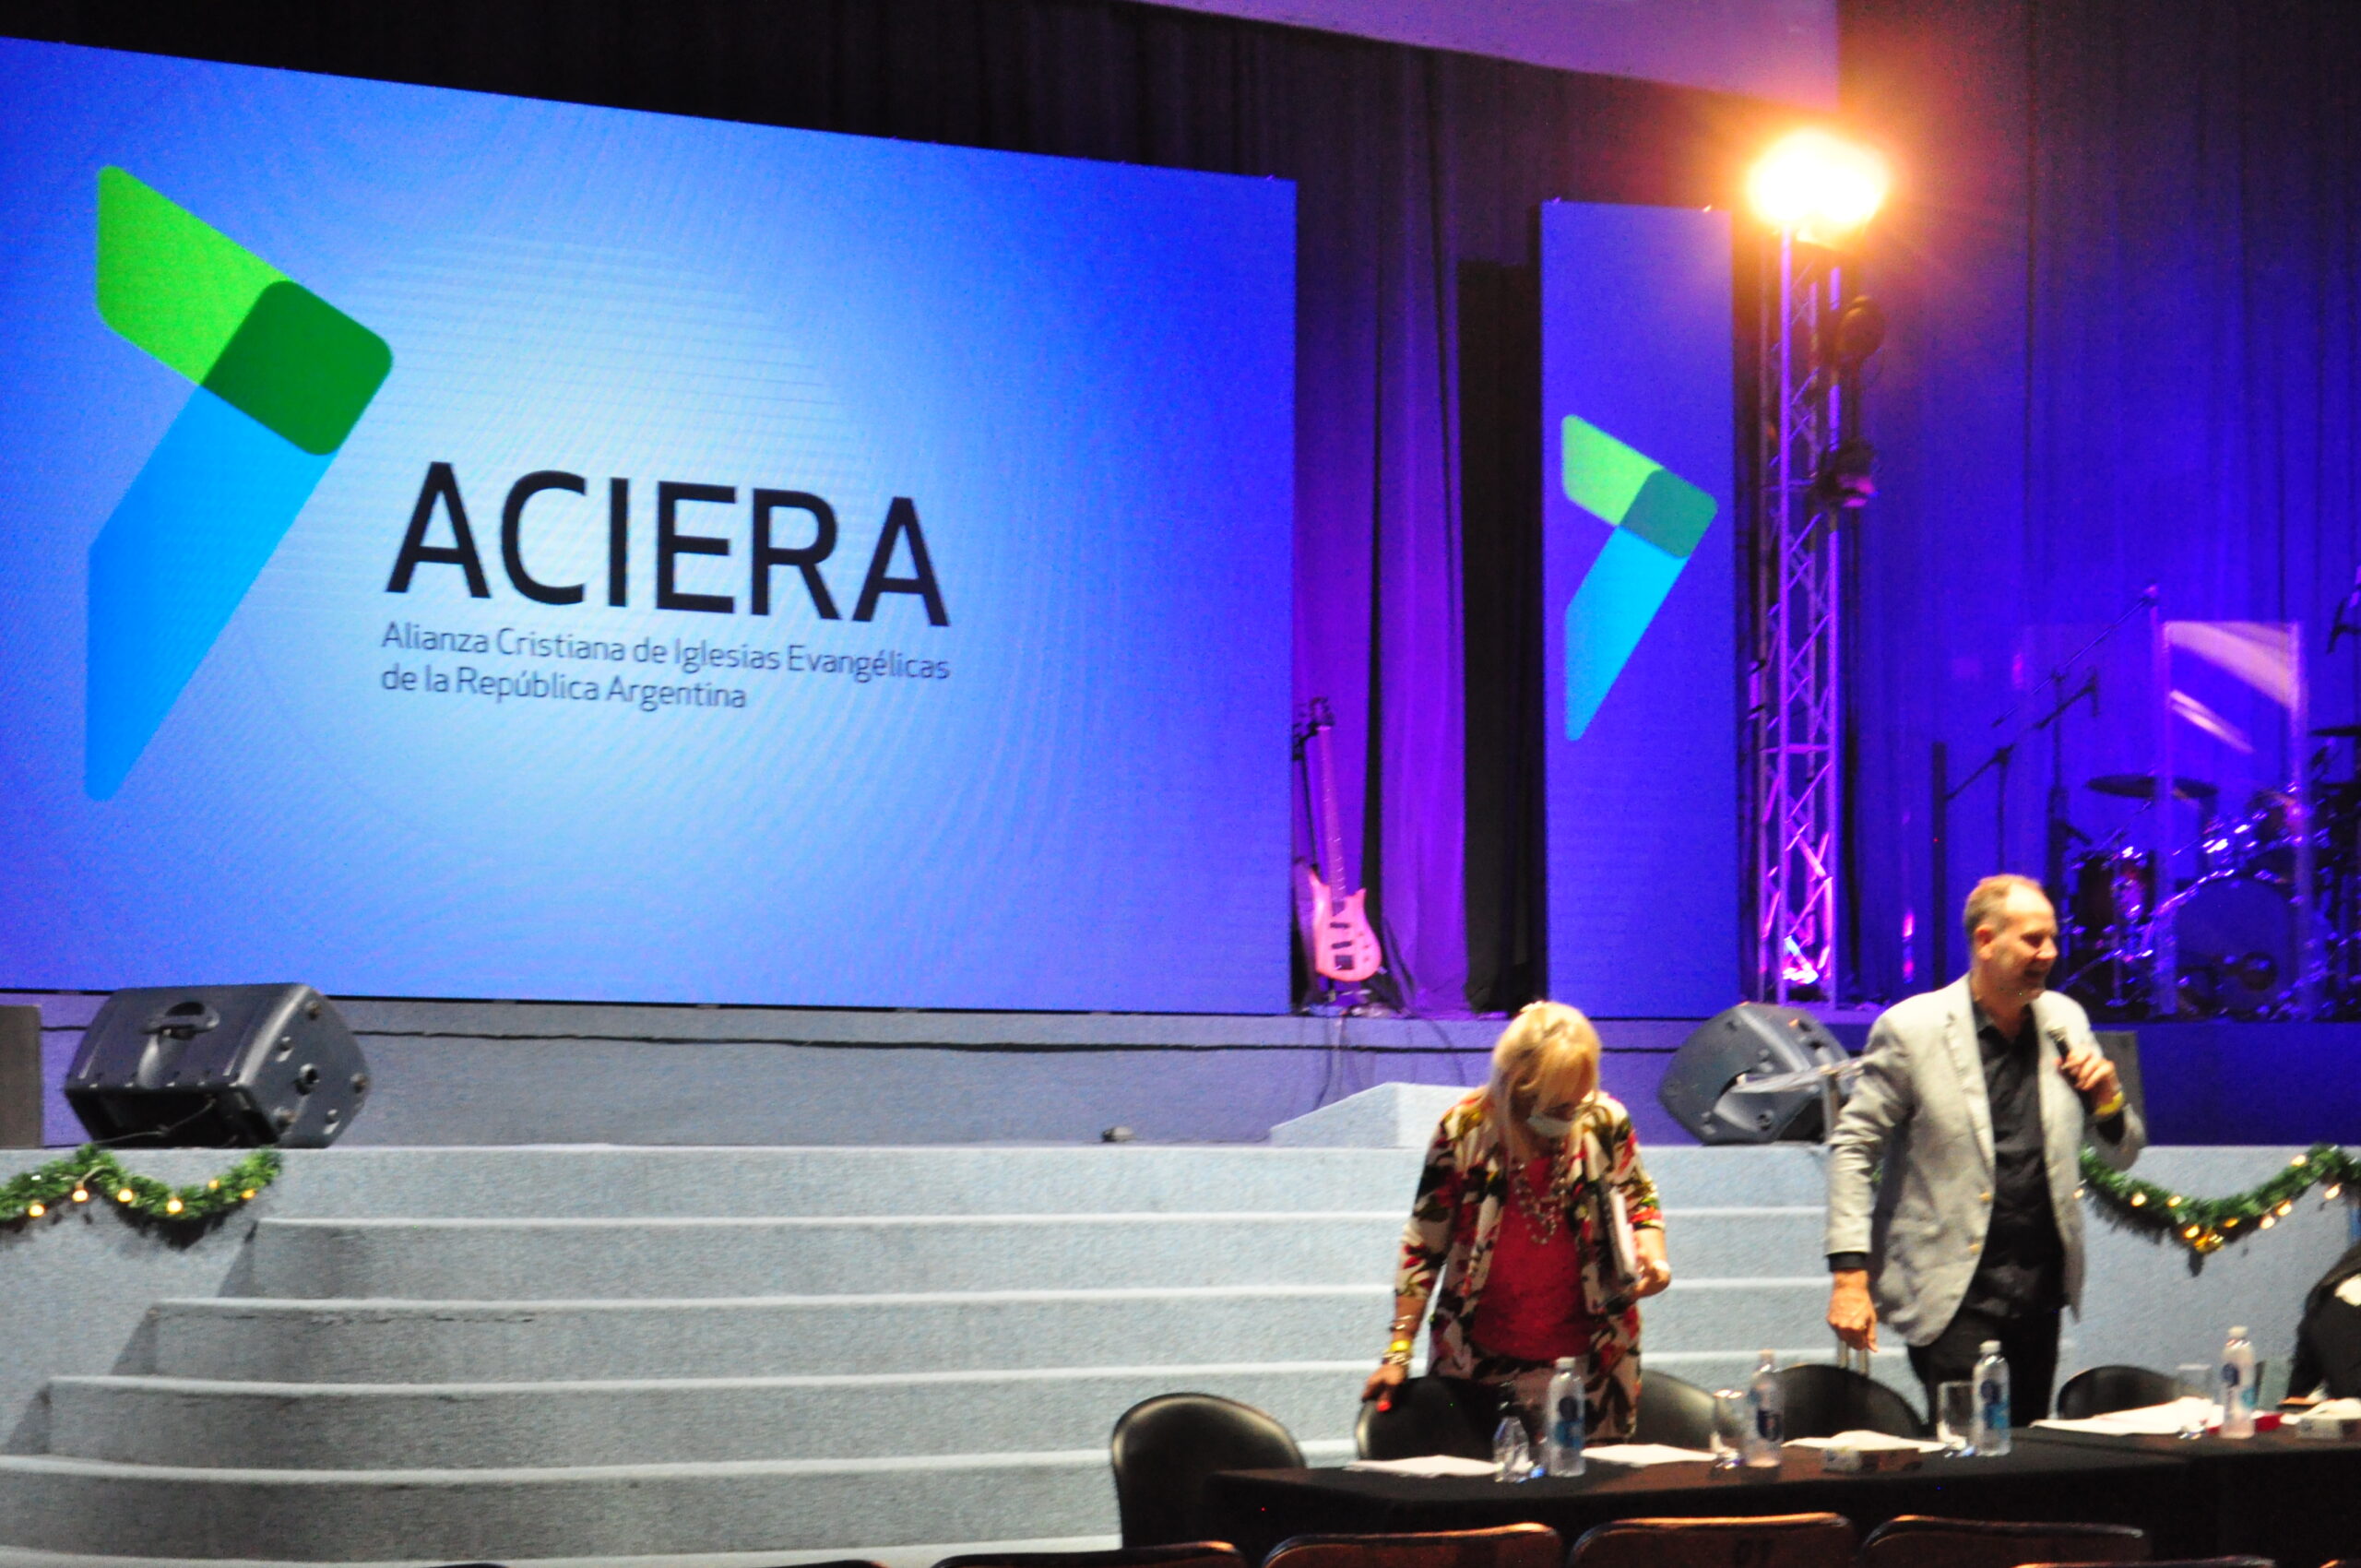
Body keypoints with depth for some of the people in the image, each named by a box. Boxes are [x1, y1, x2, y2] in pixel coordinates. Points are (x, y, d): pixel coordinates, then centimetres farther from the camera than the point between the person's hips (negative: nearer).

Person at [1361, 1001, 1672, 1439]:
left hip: (1591, 1360, 1)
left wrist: (1652, 1253, -9)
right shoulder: (1464, 1130, -12)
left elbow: (1639, 1200, 12)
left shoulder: (1605, 1123, -8)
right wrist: (1399, 1352, -7)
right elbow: (1423, 1247, -4)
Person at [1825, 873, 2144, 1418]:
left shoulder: (2065, 1020, 9)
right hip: (1955, 1298, -5)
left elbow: (2122, 1156, 17)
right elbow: (1853, 1148, -5)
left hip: (2041, 1293, 5)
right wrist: (1850, 1274, -13)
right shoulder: (1911, 1029, -6)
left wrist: (2106, 1100, -6)